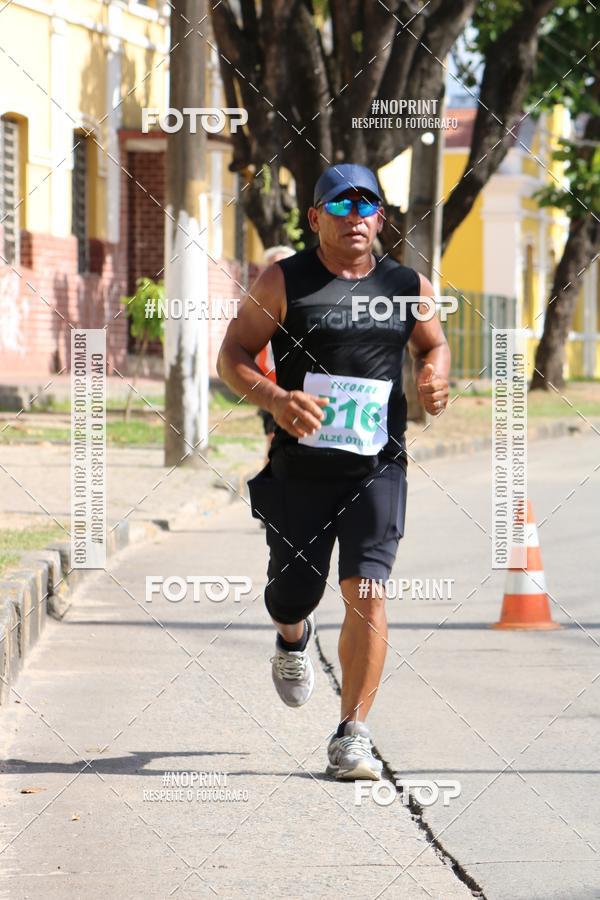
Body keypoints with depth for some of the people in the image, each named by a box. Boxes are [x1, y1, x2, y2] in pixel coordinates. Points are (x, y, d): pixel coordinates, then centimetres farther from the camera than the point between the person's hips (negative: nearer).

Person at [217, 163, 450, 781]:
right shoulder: (284, 282, -2)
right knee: (293, 593, 7)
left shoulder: (408, 287, 6)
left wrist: (435, 374, 0)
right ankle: (293, 637, 47)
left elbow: (432, 343, 24)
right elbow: (232, 355, -2)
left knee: (366, 593, -12)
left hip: (377, 468, 1)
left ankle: (352, 735, -7)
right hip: (299, 468, -1)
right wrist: (276, 399, -19)